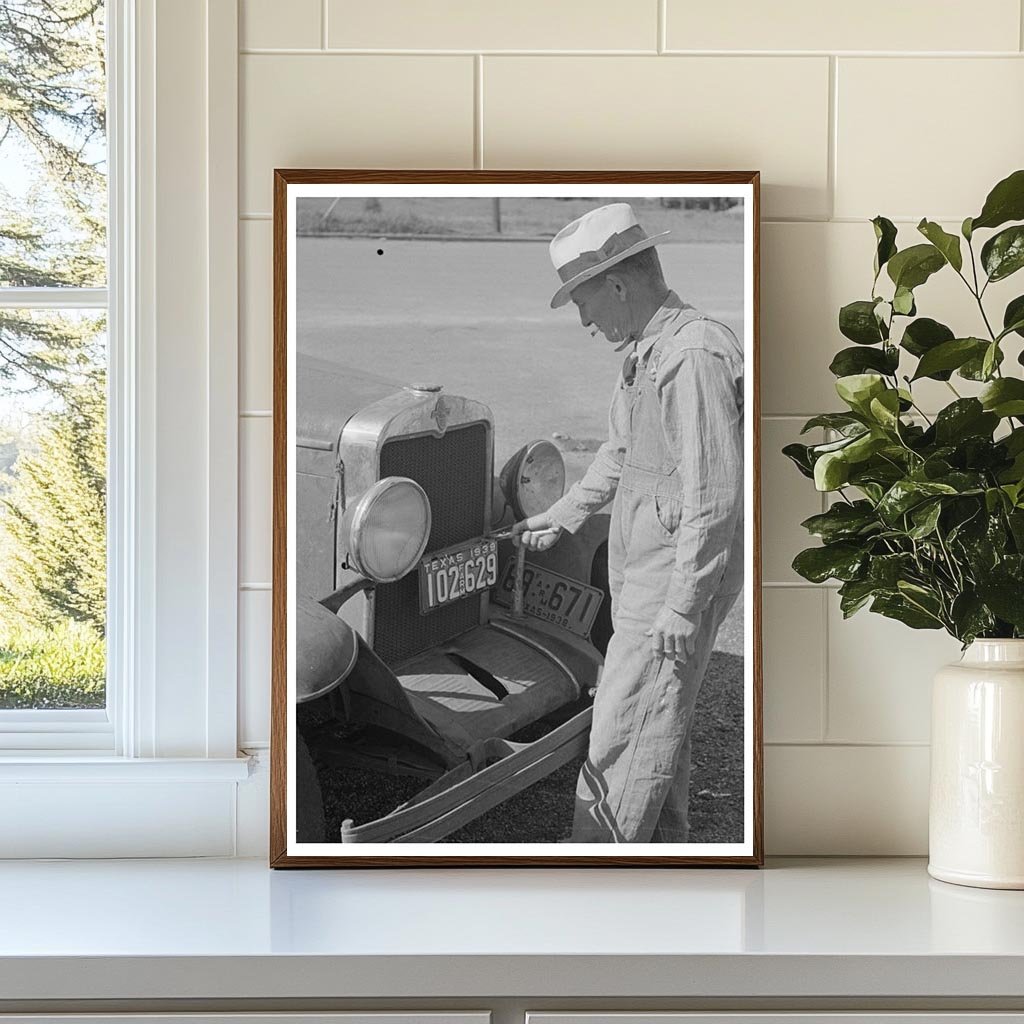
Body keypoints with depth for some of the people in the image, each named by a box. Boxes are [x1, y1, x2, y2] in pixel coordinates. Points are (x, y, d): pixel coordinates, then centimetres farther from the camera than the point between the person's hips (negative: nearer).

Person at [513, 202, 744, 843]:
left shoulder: (695, 357, -23)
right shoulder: (647, 353, 11)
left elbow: (713, 496, -25)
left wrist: (683, 606, -22)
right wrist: (560, 520, 31)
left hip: (676, 587, -10)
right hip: (644, 578, 10)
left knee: (622, 741, -3)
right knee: (660, 724, 20)